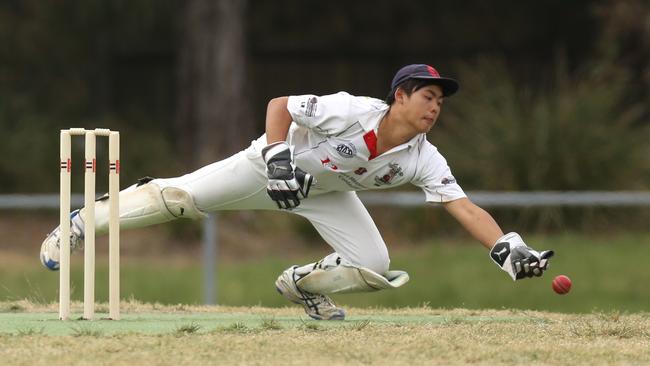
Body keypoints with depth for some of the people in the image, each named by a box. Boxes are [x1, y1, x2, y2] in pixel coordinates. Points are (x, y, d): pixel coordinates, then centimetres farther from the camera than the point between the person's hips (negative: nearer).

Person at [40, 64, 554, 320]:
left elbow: (465, 208, -28)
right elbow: (279, 106, -27)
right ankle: (79, 225, 8)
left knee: (373, 266, -12)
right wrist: (280, 157, -40)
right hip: (275, 163, -5)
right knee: (176, 196, -12)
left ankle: (301, 283, 17)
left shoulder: (424, 159, -22)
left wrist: (509, 249, -41)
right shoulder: (352, 112, -35)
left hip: (327, 192, 5)